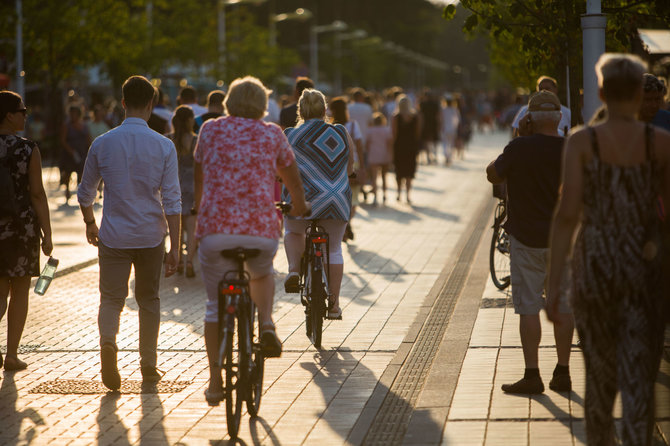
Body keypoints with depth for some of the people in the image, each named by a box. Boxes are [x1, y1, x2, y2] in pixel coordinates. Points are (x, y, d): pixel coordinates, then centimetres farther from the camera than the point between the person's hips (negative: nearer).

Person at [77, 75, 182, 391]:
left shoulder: (102, 144, -2)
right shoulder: (163, 146, -6)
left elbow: (86, 192, 9)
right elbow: (172, 201, -9)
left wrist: (89, 223, 28)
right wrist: (175, 248, -5)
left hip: (113, 236, 0)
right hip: (151, 236, 0)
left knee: (111, 298, 3)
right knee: (148, 299, 16)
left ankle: (107, 341, -27)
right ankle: (148, 365, 19)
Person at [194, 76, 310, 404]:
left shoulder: (210, 130, 14)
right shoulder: (271, 134, 12)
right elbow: (292, 179, 25)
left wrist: (200, 210, 48)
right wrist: (299, 206, 46)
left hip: (214, 228, 0)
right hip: (261, 229, 0)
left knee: (216, 306, 13)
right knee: (262, 274, 32)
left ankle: (215, 383, 11)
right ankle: (266, 325, 8)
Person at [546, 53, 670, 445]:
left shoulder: (581, 142, -6)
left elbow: (567, 214, -11)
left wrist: (554, 284, -7)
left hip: (595, 267, 1)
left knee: (600, 374, 20)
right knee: (638, 382, -1)